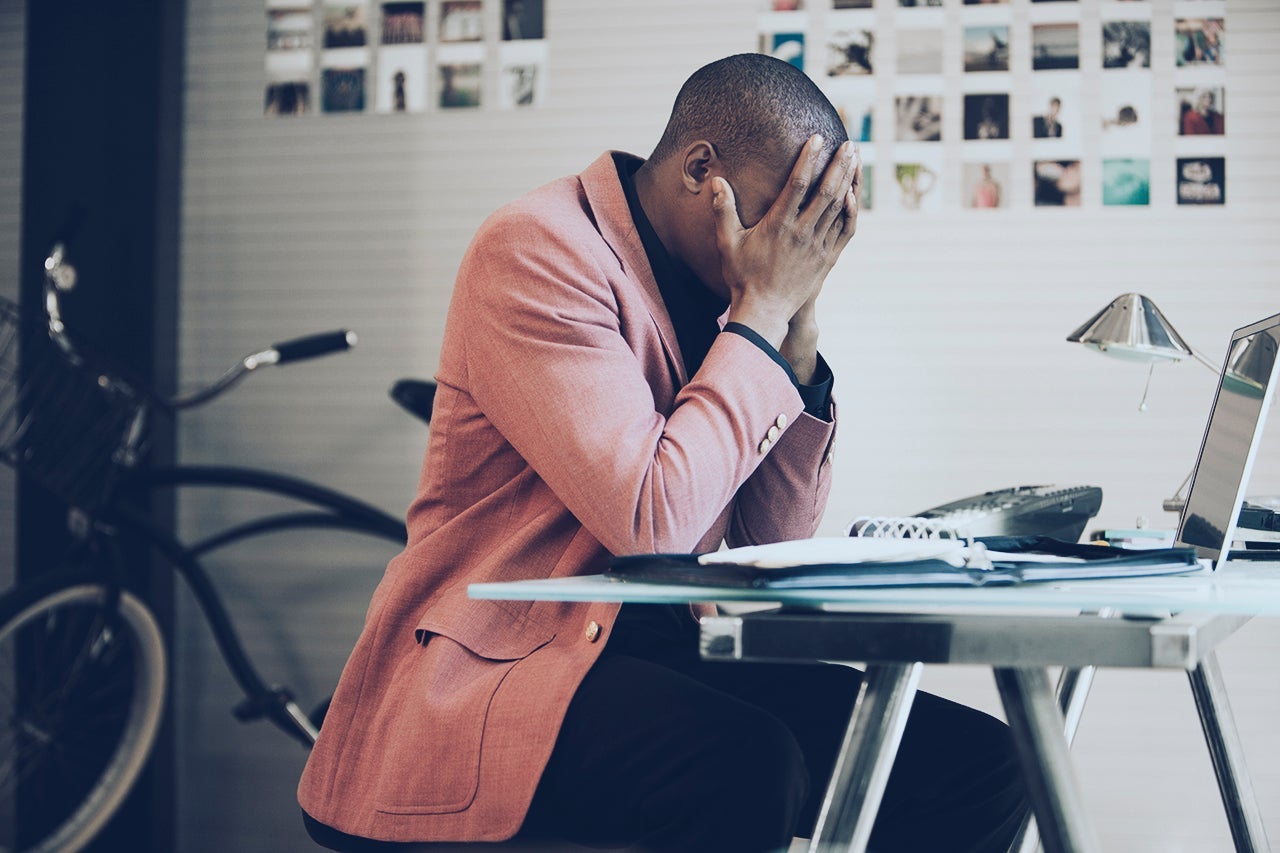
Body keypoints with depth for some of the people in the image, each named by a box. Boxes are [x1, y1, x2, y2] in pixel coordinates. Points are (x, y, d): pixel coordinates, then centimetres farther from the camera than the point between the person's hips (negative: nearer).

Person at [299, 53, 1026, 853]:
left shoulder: (712, 281, 10)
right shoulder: (539, 249, -13)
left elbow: (776, 539, 9)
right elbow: (650, 520, -24)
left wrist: (798, 320, -1)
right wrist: (762, 308, -15)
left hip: (660, 651, 8)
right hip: (495, 668, -7)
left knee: (980, 765, -8)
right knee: (748, 769, -35)